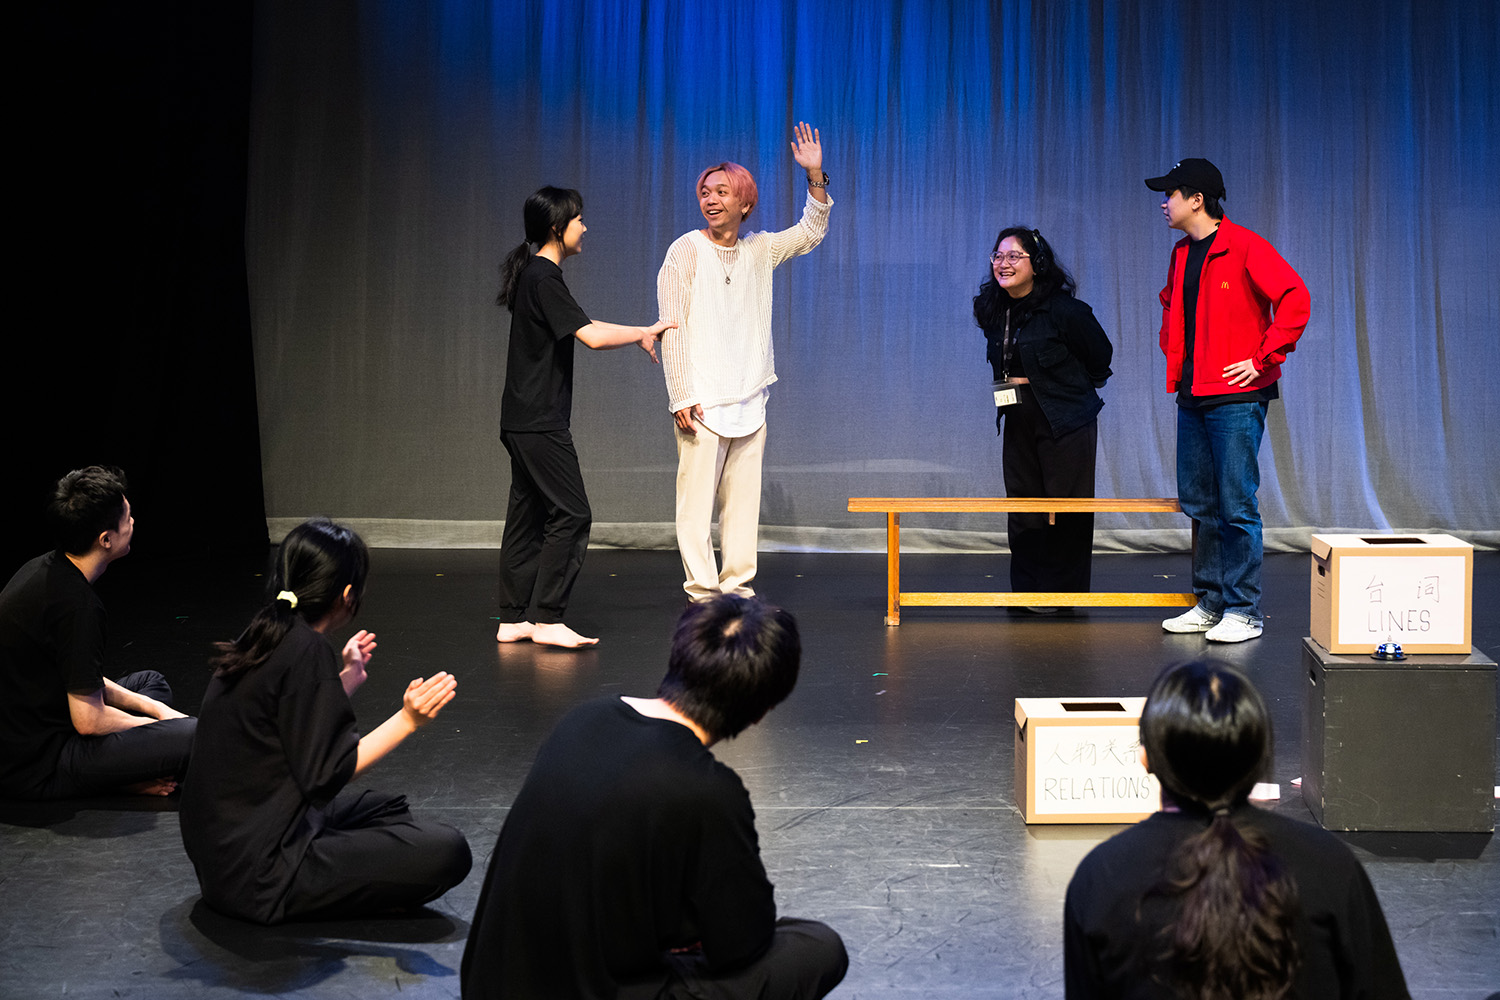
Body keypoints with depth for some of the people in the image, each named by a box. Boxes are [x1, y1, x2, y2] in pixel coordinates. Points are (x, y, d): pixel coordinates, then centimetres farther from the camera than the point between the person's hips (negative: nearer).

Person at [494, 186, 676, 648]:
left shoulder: (535, 273, 16)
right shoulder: (544, 277, -15)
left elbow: (581, 327, 26)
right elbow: (592, 337, -20)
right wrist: (644, 331, -8)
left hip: (523, 420, 10)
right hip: (539, 421, -10)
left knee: (528, 516, 10)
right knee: (571, 514, -8)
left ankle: (514, 619, 12)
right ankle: (546, 618, -7)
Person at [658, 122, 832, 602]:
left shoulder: (759, 249, 12)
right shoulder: (686, 250, -3)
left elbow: (811, 232, 18)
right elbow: (673, 329, -7)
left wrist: (815, 176, 3)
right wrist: (680, 397, -13)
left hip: (749, 400, 5)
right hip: (702, 401, -5)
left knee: (744, 499, 7)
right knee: (698, 498, -6)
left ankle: (738, 585, 13)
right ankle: (702, 589, -2)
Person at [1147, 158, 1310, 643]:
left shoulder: (1244, 247, -11)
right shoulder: (1182, 253, 15)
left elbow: (1294, 298, -17)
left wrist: (1264, 358, -17)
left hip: (1236, 397, -8)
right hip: (1192, 396, 8)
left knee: (1237, 506, -6)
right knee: (1199, 504, 11)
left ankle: (1243, 611, -1)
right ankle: (1210, 602, 19)